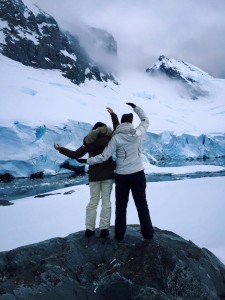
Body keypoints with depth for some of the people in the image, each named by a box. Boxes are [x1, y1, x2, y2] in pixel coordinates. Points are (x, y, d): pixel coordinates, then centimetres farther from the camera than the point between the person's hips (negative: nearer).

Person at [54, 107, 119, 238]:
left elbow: (75, 155, -4)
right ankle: (104, 229, 4)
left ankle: (90, 228, 13)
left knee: (93, 201, 11)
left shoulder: (89, 142, -3)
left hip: (94, 176, 1)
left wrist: (60, 149, 5)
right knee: (106, 201, 4)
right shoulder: (109, 140, -5)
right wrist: (113, 114, 14)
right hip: (108, 174, -1)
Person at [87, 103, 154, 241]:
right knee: (142, 204, 13)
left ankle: (119, 234, 20)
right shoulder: (138, 133, -8)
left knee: (121, 206, 13)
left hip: (122, 176, -1)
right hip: (138, 174, 2)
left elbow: (104, 156, -14)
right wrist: (135, 107, 17)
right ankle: (148, 233, 20)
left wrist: (87, 161, -4)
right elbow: (146, 120, 13)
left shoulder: (116, 138, -14)